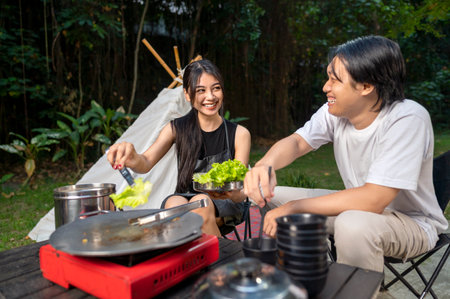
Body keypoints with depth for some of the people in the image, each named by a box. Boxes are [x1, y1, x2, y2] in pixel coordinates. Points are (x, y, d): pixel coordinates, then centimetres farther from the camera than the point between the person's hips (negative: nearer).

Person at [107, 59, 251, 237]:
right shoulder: (177, 129, 0)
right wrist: (132, 158, -39)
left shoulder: (239, 134, -5)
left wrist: (233, 194, -34)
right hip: (183, 197, 1)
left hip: (224, 205, 0)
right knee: (175, 205, -33)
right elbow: (146, 163, -14)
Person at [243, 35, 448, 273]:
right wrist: (266, 164, -35)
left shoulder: (407, 119, -28)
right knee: (271, 196, 1)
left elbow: (372, 200, -34)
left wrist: (293, 207, -29)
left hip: (414, 223, -6)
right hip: (362, 206, 6)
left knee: (353, 225, -39)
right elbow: (297, 141, -10)